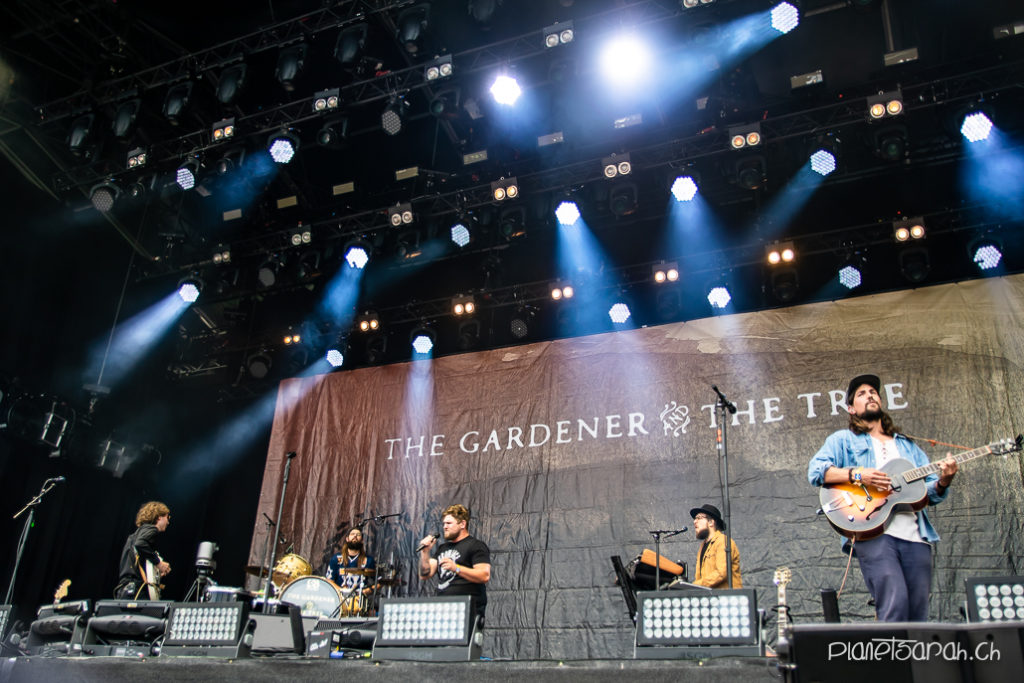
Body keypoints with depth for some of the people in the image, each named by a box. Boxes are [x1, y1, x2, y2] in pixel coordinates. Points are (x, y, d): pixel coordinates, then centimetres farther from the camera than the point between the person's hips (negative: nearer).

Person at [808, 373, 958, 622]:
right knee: (895, 605, -20)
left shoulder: (907, 445, 28)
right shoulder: (843, 439, 14)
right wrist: (857, 474, -15)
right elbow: (815, 471, -2)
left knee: (918, 615, 1)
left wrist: (943, 480, 0)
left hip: (914, 536, 5)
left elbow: (931, 492, 22)